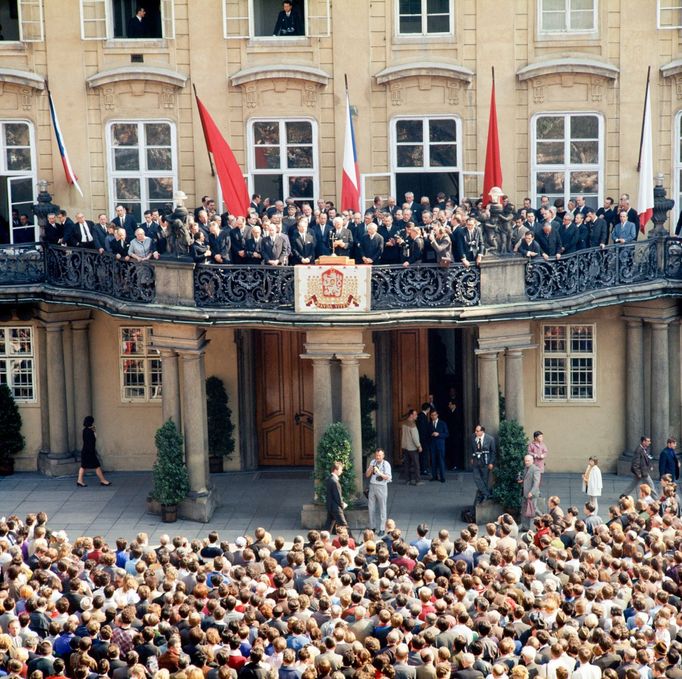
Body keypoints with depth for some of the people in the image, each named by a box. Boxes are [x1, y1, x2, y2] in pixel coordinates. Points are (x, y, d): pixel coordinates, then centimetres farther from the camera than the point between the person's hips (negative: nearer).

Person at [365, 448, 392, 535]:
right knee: (371, 508, 10)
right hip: (372, 486, 5)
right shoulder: (373, 462, 6)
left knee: (382, 509, 2)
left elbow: (388, 477, -17)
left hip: (381, 487, -4)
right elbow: (367, 475, 7)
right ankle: (372, 527, 21)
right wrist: (370, 469, -13)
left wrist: (379, 473, -31)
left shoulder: (386, 464, -8)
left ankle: (381, 529, 8)